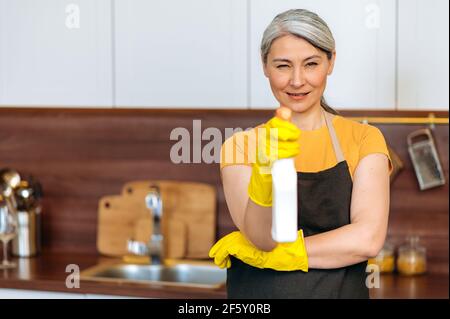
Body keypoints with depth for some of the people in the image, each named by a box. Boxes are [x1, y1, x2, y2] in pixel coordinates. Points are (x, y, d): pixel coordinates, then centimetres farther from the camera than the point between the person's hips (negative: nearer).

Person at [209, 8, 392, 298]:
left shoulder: (364, 138, -3)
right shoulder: (241, 145, -3)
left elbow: (368, 239, -15)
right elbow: (262, 238, -17)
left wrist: (262, 254, -14)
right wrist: (265, 173, -35)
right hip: (257, 292, 0)